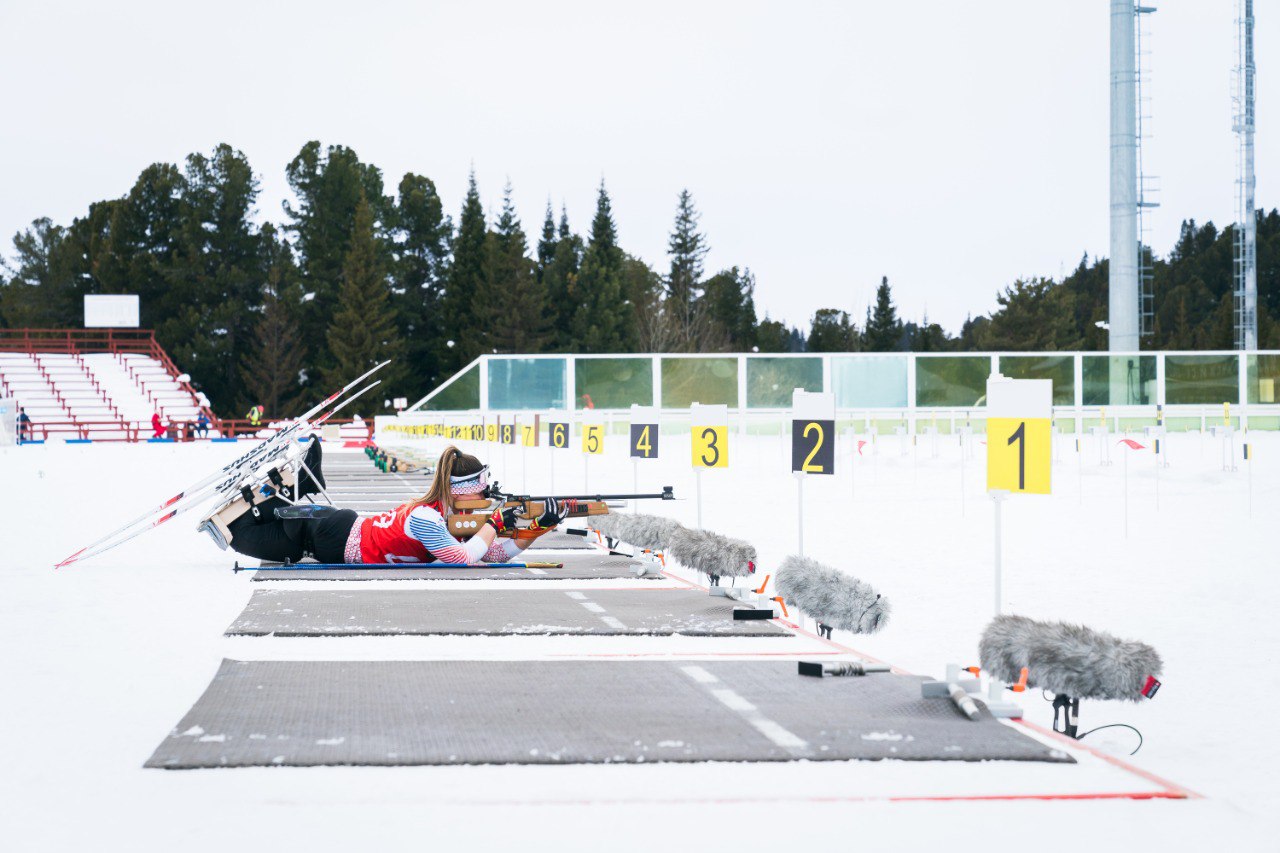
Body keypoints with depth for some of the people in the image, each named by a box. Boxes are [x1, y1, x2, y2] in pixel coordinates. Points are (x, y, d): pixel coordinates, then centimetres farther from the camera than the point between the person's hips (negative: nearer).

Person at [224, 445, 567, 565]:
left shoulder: (455, 515, -6)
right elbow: (467, 558, -39)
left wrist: (539, 527, -16)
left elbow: (497, 554, -5)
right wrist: (494, 523, -28)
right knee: (242, 535, 5)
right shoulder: (424, 518, -32)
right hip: (336, 538, -8)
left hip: (352, 526, 8)